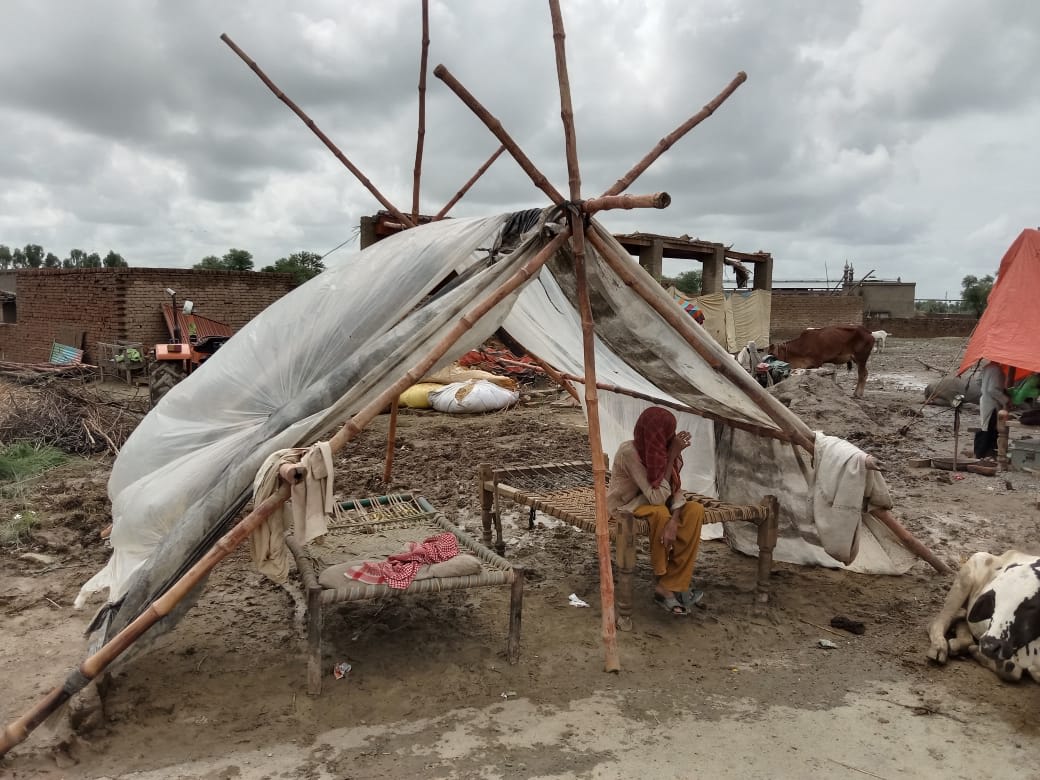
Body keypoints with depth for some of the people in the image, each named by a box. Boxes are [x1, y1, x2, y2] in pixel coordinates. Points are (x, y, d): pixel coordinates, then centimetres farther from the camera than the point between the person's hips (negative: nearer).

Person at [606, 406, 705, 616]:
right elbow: (657, 498, -33)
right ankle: (662, 581, -13)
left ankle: (670, 585, -18)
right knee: (660, 512, -35)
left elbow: (676, 488, -15)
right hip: (625, 505, -6)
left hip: (650, 501, 6)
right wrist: (672, 456, -32)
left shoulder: (662, 449, -12)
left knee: (695, 511, -18)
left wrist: (673, 520, -34)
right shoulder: (629, 452, -30)